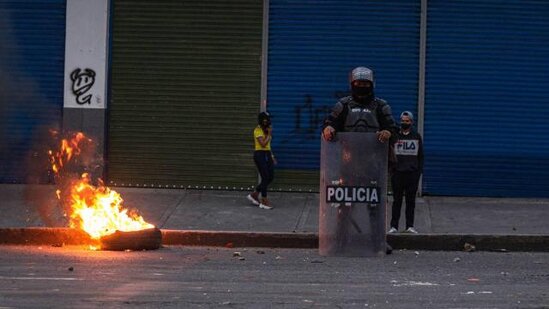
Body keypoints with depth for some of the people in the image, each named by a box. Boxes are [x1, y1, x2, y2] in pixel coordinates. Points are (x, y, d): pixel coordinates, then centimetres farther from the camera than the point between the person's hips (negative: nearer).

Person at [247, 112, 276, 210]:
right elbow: (263, 144, -22)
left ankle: (254, 194, 21)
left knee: (271, 177, 8)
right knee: (265, 178, -7)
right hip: (260, 155, -9)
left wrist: (272, 156, 16)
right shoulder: (258, 130, -13)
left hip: (267, 154, 9)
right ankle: (264, 201, 3)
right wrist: (269, 134, -15)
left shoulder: (267, 129, 13)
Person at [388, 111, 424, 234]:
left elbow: (420, 155, 12)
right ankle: (394, 226, 2)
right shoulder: (395, 136, 6)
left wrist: (419, 171, 4)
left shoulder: (417, 136, 10)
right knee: (397, 200, 1)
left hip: (412, 173, 1)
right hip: (398, 172, -1)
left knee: (411, 200, 3)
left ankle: (410, 226, 6)